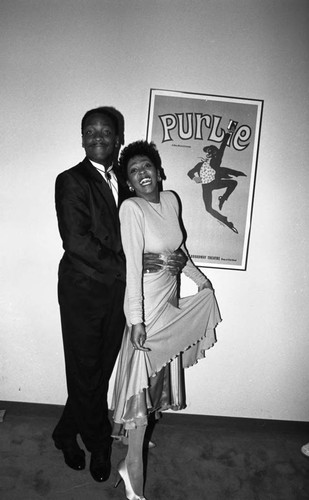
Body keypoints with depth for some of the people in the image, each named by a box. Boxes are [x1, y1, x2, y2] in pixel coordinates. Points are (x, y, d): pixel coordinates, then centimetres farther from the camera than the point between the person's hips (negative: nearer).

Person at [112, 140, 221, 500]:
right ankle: (133, 469, 17)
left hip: (171, 300, 7)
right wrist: (136, 319, -26)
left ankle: (134, 433, 43)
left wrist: (200, 279, 22)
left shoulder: (171, 200, 1)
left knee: (158, 374, 20)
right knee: (142, 381, 1)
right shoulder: (131, 208, -20)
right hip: (147, 304, -7)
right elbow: (133, 265, -24)